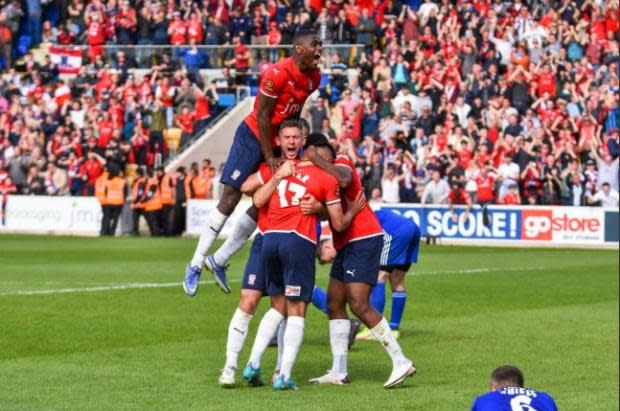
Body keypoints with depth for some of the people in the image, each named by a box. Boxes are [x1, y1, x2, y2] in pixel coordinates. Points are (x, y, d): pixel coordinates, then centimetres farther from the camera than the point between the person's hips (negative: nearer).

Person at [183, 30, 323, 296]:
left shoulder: (314, 78, 1)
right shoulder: (278, 74, -23)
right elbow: (262, 117, -19)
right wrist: (268, 157, -18)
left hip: (277, 140, 8)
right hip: (254, 136, -8)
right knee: (230, 198, -10)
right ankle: (196, 264, -5)